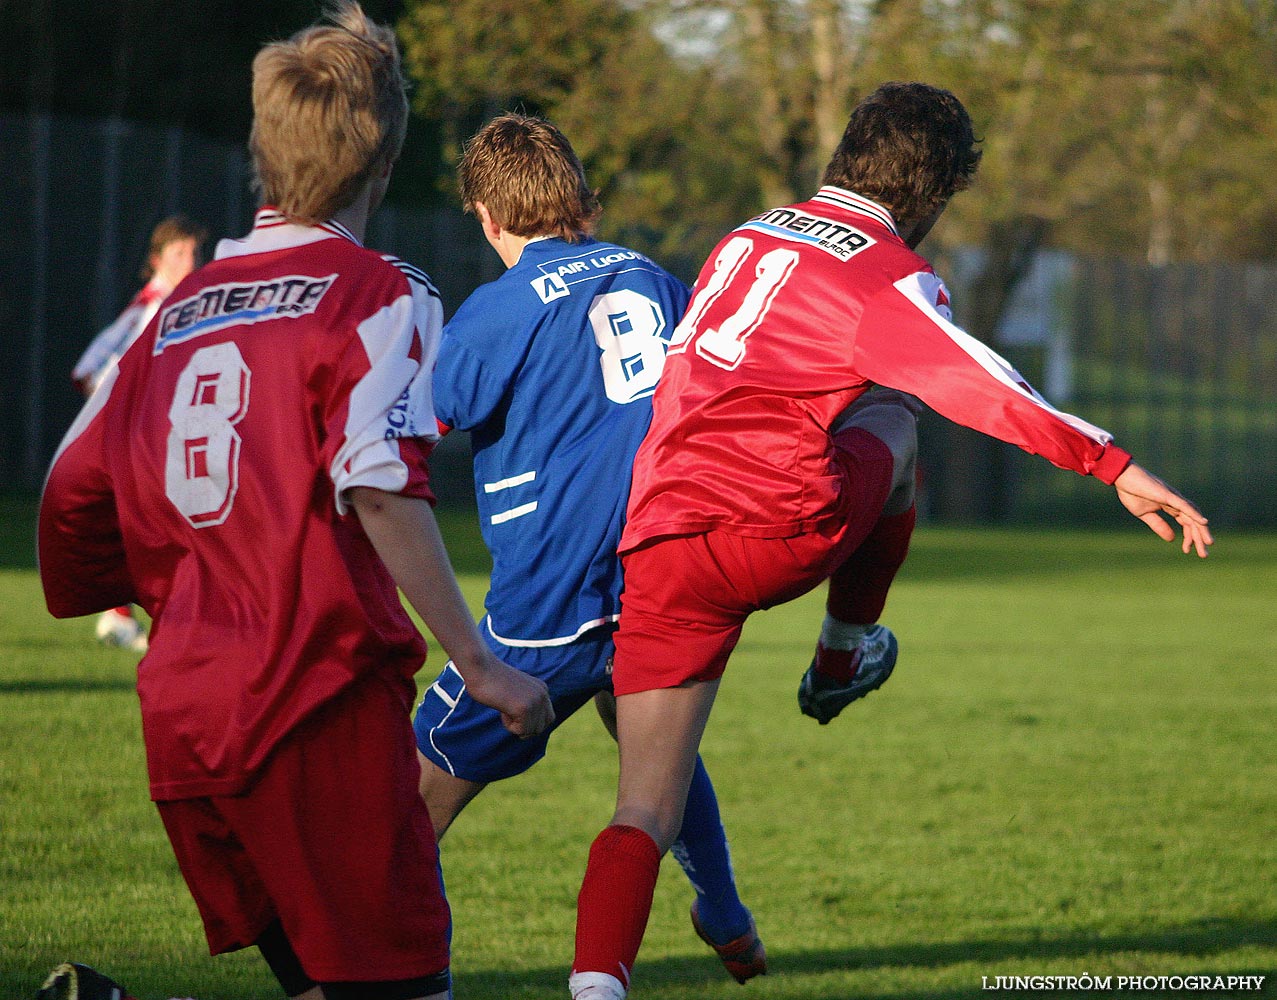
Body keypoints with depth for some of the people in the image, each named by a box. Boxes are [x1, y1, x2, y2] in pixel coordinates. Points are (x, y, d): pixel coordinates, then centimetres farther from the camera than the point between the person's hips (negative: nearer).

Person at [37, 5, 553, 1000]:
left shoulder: (181, 307, 16)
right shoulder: (381, 294, -3)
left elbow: (72, 484, 17)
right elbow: (378, 487, -16)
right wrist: (478, 663, -13)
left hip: (182, 713, 7)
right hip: (319, 695, -7)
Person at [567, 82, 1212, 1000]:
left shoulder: (746, 240, 23)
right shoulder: (890, 277, 0)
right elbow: (980, 387, -14)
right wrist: (1114, 465, -19)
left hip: (658, 555, 5)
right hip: (783, 528, -5)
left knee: (646, 815, 4)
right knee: (893, 424, 27)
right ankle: (845, 655, 32)